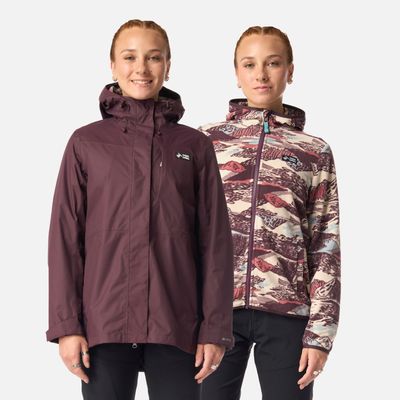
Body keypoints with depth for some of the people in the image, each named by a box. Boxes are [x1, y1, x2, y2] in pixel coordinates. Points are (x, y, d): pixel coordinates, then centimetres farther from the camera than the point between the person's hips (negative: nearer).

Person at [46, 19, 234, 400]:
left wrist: (215, 327, -1)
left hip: (176, 327, 1)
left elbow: (214, 241, 6)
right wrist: (66, 324, -4)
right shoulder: (86, 143, 6)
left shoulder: (195, 146, 9)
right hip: (104, 325, 0)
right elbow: (65, 237, 4)